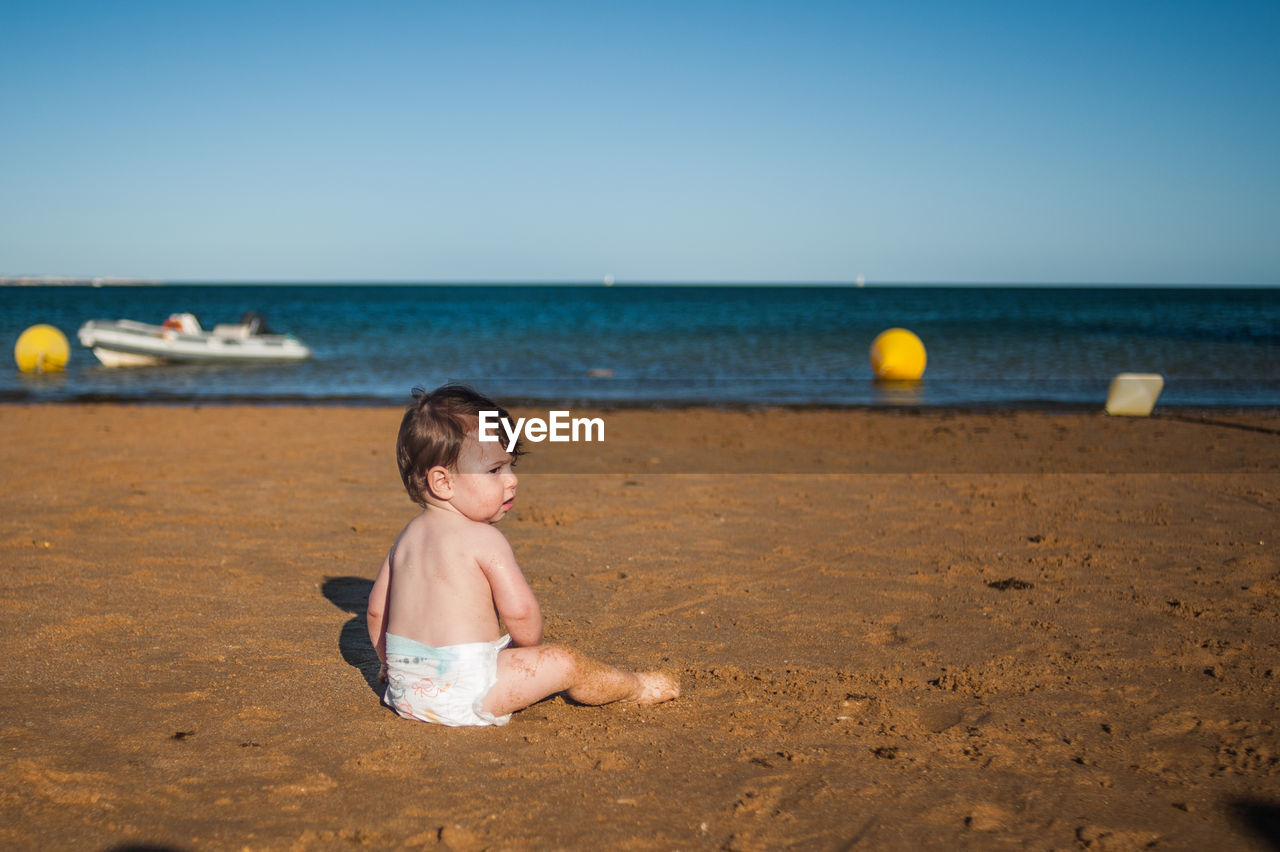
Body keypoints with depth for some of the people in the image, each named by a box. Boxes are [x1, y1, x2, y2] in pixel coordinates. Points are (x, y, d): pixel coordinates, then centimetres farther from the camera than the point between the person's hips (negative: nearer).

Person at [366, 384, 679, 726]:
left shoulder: (406, 538, 10)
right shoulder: (484, 539, -13)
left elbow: (377, 609, 16)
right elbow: (520, 610, -18)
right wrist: (530, 648, 4)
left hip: (403, 692, 8)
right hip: (462, 694, -7)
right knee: (564, 663, 1)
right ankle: (634, 686, 18)